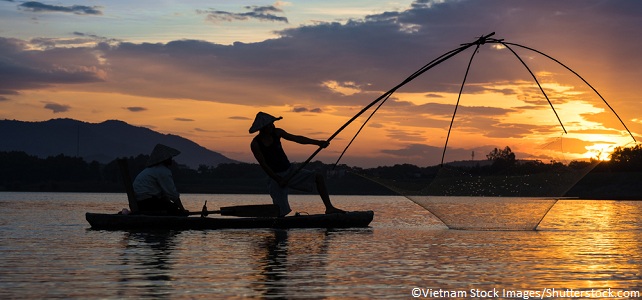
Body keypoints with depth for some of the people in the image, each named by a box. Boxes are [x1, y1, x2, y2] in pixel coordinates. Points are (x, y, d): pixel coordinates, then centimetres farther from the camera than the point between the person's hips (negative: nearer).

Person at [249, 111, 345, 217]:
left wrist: (317, 142, -12)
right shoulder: (255, 144, -14)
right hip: (276, 176, -5)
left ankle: (329, 208, -10)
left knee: (318, 177, -9)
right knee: (281, 212, -13)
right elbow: (263, 165, -15)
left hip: (290, 171, 5)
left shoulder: (276, 132, 0)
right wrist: (278, 180, -19)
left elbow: (296, 138, -3)